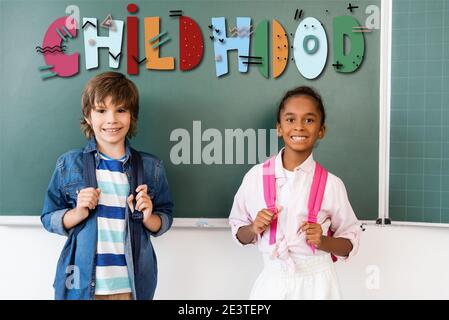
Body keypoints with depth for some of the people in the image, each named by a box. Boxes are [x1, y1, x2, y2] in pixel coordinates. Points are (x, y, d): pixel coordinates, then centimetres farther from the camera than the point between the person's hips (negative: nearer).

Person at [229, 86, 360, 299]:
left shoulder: (331, 184, -8)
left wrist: (323, 241, -16)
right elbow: (239, 234, 5)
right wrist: (254, 229, -15)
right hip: (272, 282, 1)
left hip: (316, 283, 0)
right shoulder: (256, 176, -6)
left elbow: (350, 243, 2)